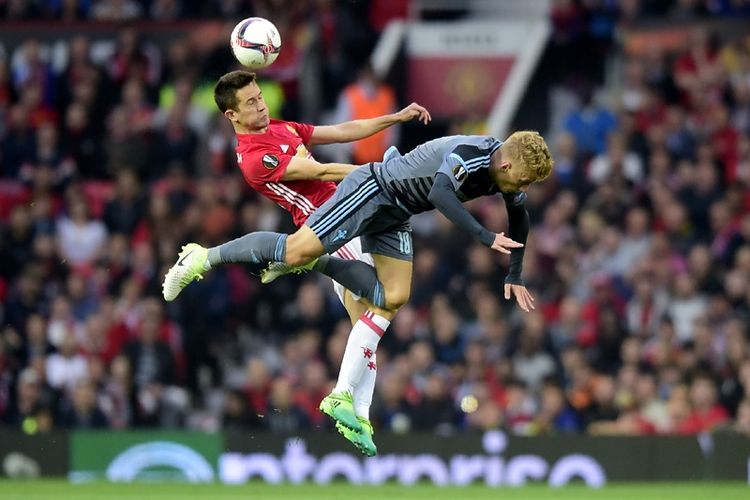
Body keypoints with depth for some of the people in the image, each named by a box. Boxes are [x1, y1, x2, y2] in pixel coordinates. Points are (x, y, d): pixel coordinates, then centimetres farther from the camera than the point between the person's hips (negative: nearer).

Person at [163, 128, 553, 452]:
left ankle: (342, 397, -2)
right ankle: (205, 259, 3)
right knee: (298, 249, -16)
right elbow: (440, 193, -46)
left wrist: (514, 277, 17)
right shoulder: (470, 154, -27)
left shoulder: (507, 173, 0)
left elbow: (519, 218, 20)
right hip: (372, 191, -9)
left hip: (394, 216, 9)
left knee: (391, 300, -2)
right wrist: (486, 238, -48)